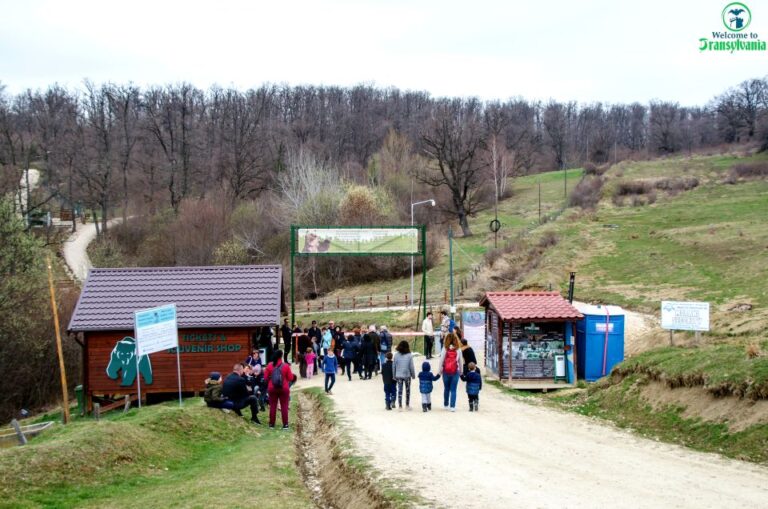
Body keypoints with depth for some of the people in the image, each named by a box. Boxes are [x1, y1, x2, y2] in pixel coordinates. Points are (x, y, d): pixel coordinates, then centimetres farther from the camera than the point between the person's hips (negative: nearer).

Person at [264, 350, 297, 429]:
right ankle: (285, 424, 2)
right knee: (284, 406, 4)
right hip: (284, 389, -2)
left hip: (272, 388, 2)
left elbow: (265, 377, 1)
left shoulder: (269, 365, -5)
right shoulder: (286, 366, -10)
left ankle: (271, 423, 12)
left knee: (273, 406, 9)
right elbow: (291, 378, -5)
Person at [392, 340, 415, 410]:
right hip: (407, 375, -1)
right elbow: (411, 367, -6)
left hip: (398, 376, 1)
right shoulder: (409, 355, -10)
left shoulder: (396, 355, -5)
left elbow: (393, 366, 0)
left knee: (399, 391, 5)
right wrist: (413, 375, 6)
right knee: (407, 390, 13)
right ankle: (407, 405, 20)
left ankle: (400, 406, 2)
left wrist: (394, 376, 9)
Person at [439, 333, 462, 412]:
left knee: (446, 389, 15)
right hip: (455, 372, 0)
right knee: (453, 390, 2)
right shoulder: (458, 349, -4)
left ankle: (445, 405, 22)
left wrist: (440, 371, 5)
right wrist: (460, 371, 15)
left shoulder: (445, 349, -7)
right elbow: (460, 361, 4)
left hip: (446, 372, 0)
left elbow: (441, 360, -5)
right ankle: (452, 406, -4)